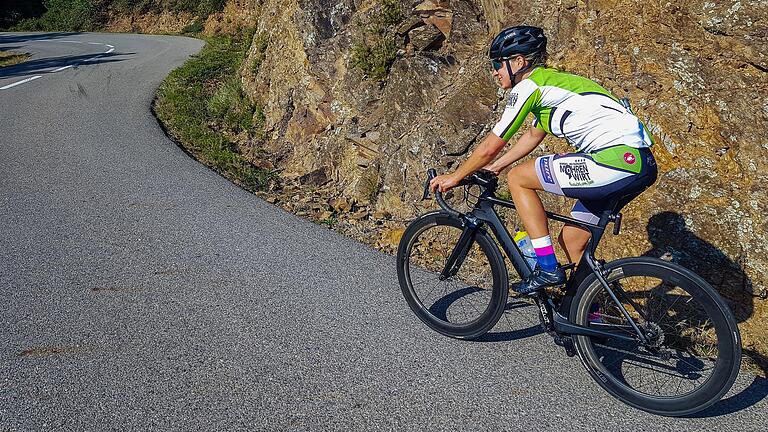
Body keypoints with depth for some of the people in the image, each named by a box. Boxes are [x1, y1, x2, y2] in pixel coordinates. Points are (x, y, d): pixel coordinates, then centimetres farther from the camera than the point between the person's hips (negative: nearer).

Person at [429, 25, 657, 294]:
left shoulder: (528, 86, -6)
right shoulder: (549, 81, 22)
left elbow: (490, 147, -2)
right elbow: (534, 135, 36)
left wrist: (455, 177, 12)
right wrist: (494, 167, 39)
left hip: (619, 159, -10)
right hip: (640, 162, 10)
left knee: (518, 178, -1)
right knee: (571, 240, 19)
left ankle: (548, 269, 1)